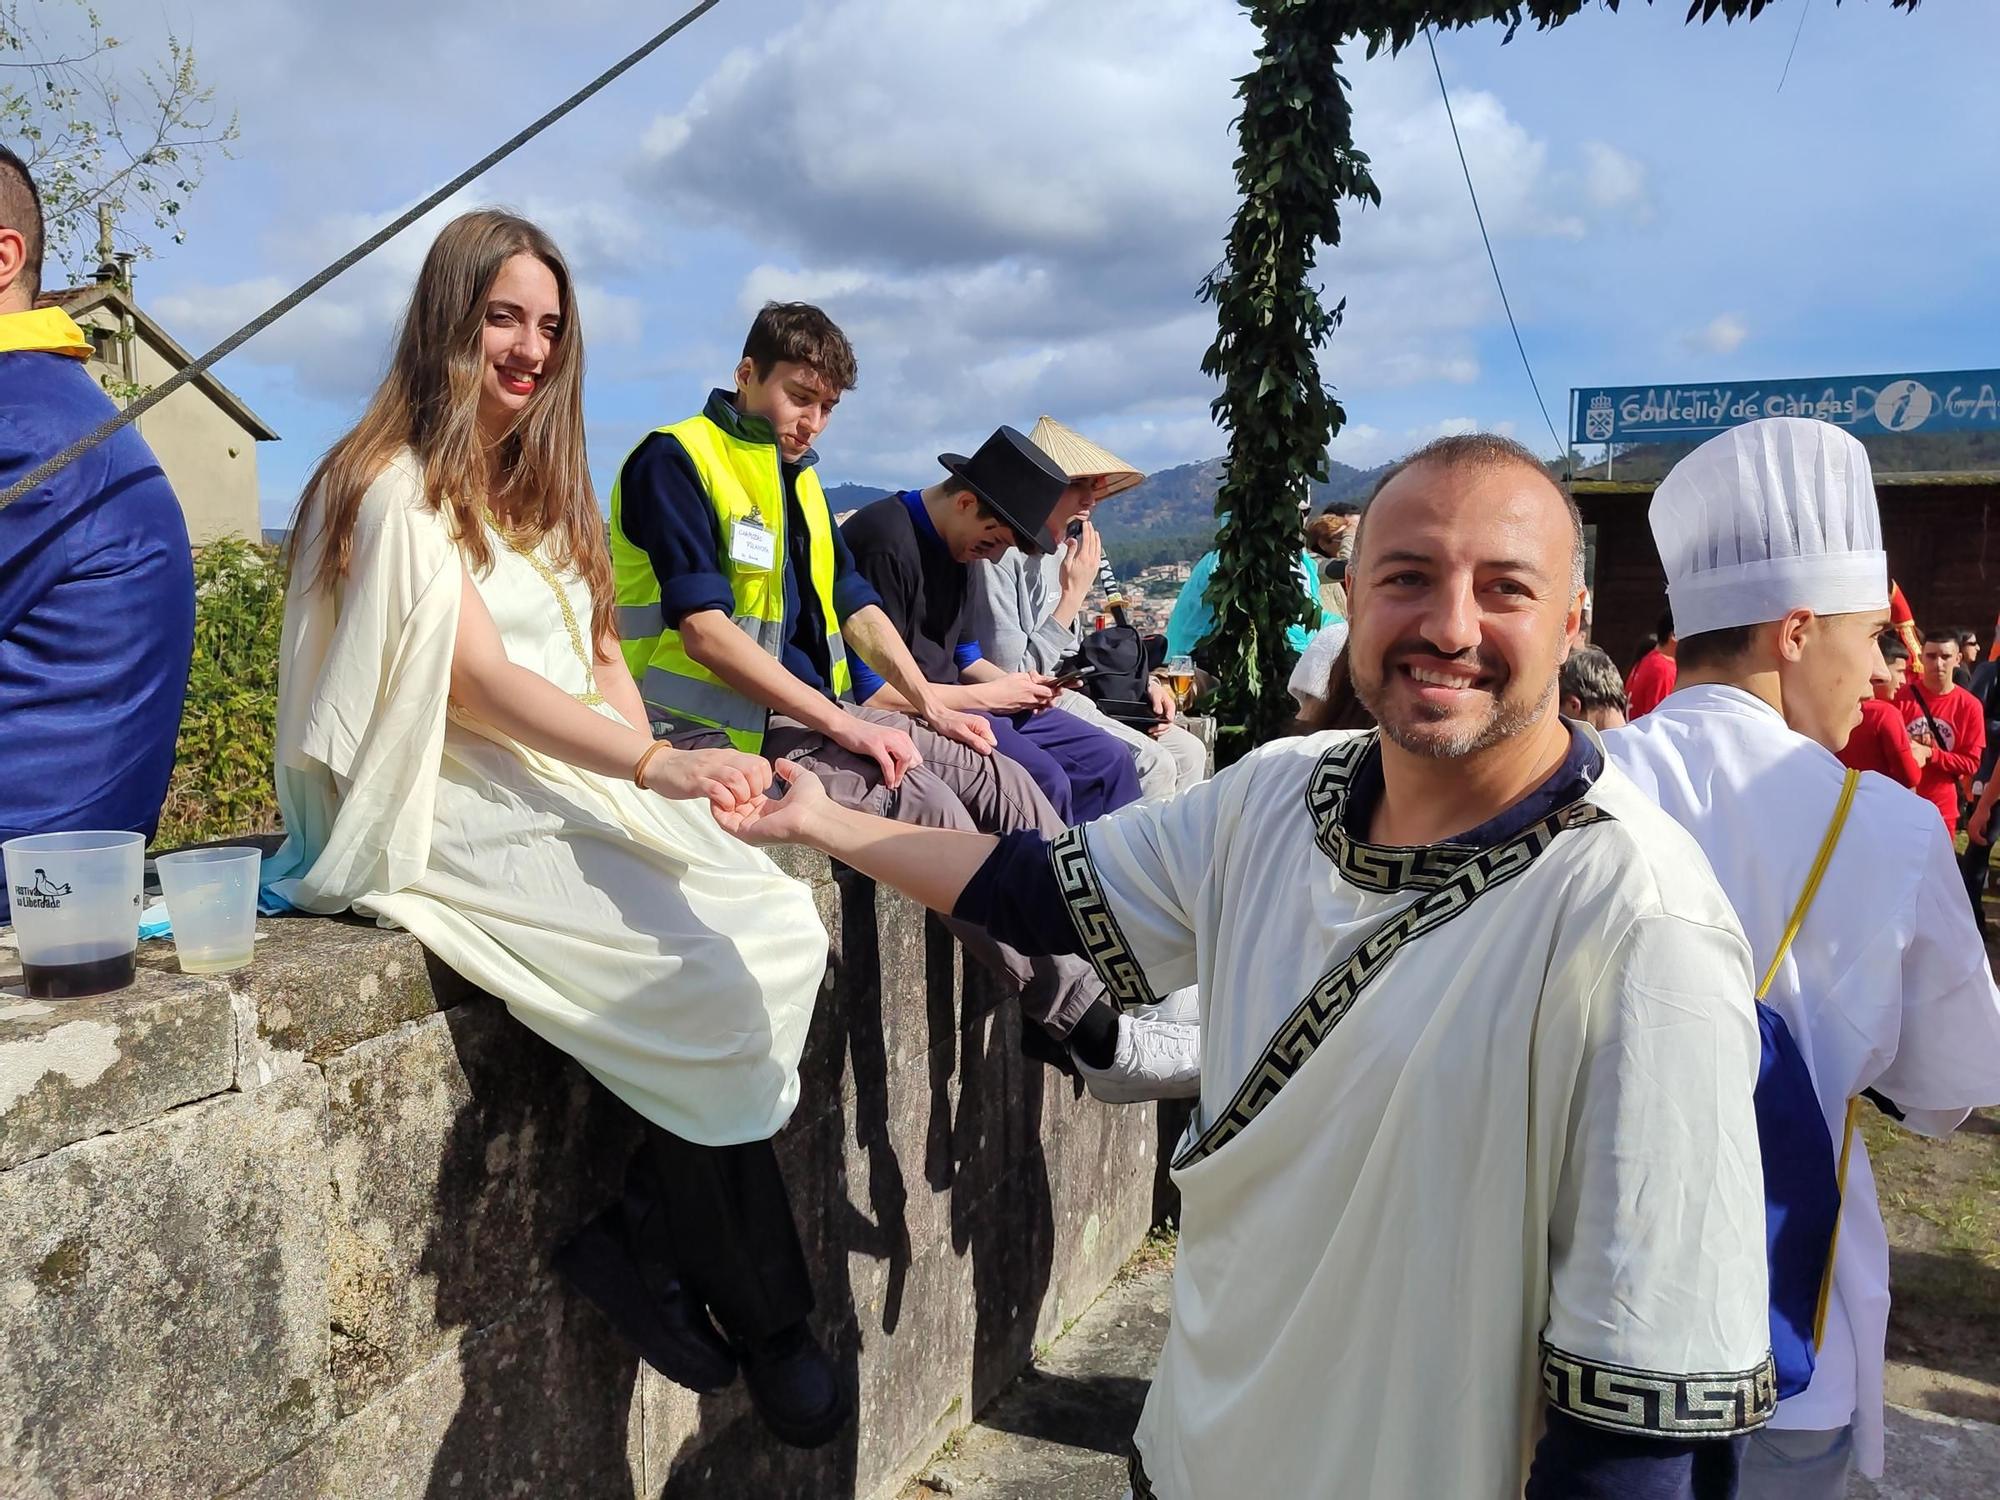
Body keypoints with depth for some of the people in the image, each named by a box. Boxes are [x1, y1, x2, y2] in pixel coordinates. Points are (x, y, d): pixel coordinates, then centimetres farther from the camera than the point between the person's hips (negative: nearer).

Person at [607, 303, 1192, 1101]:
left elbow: (854, 601, 18)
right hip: (718, 728, -8)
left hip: (810, 713, 8)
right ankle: (1097, 1034, -21)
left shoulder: (799, 476, 18)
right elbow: (703, 630, -19)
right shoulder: (674, 461, -8)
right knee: (927, 804, -27)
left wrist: (930, 703, 4)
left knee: (998, 778, -8)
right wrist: (844, 726, -22)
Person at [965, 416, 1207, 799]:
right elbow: (1008, 678, -22)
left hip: (1066, 698, 9)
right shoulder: (1001, 557, -18)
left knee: (1189, 753, 1)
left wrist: (1141, 683, 8)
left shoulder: (1063, 550, 10)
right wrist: (1073, 595, -20)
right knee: (1152, 764, -20)